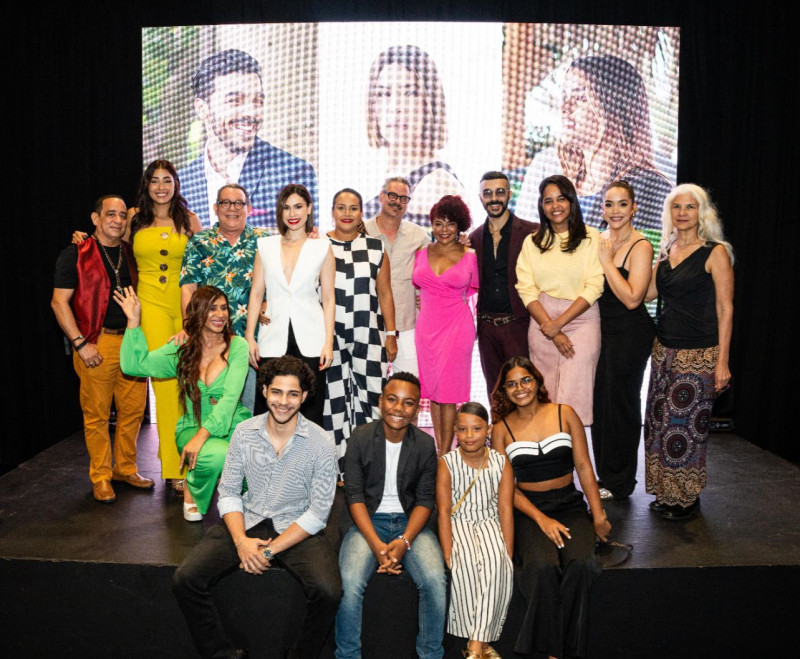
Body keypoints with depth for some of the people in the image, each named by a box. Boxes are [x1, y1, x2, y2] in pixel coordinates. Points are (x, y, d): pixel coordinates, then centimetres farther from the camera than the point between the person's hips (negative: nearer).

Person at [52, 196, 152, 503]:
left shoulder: (131, 254, 14)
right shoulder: (76, 255, -1)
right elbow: (59, 302, -5)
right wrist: (80, 344, -12)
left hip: (132, 342, 5)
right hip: (97, 344, -5)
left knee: (133, 410, 8)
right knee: (97, 415, 1)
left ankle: (125, 468, 24)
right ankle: (100, 477, 15)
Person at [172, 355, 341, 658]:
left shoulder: (320, 443, -10)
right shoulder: (244, 432, -1)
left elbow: (318, 513, -9)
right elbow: (228, 493, 3)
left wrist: (270, 549, -16)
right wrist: (241, 541, -13)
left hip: (297, 529, -3)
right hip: (247, 523, 3)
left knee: (328, 591, -28)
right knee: (185, 579, -16)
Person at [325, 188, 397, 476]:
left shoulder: (375, 247, 9)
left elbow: (385, 294, 9)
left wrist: (390, 334, 5)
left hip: (368, 335, 1)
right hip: (330, 336, 0)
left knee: (368, 396, -3)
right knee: (334, 398, 0)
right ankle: (338, 467, 10)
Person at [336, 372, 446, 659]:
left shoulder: (425, 444, 1)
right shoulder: (360, 438, -4)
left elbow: (425, 500, -1)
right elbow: (355, 495, -7)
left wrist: (404, 541, -17)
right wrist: (377, 544, -19)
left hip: (410, 522, 1)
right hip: (369, 521, -1)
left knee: (435, 579, -24)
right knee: (350, 581, -27)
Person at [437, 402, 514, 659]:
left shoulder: (501, 463, 0)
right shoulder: (447, 463, -5)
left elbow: (506, 510, -4)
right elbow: (444, 511, -10)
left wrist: (508, 554, -13)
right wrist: (448, 556, -20)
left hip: (489, 523, 1)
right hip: (458, 524, -1)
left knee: (495, 559, -31)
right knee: (466, 561, -32)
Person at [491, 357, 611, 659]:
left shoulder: (564, 414, 5)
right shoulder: (502, 429, 3)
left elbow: (584, 467, 6)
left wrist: (598, 515, -2)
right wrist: (541, 519, -13)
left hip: (569, 504, 1)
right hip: (528, 509, -1)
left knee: (580, 563, -28)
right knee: (542, 567, -30)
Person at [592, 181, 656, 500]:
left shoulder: (640, 246, -13)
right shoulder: (598, 241, 7)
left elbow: (632, 299, -22)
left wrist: (607, 261, -19)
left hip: (629, 333, -7)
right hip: (600, 329, 7)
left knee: (619, 402, 3)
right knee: (599, 400, 12)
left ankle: (619, 483, 21)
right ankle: (605, 474, 28)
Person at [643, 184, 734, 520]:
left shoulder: (715, 252, -7)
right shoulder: (666, 251, 10)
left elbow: (725, 309, -9)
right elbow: (647, 291, 5)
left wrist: (722, 361, -13)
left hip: (699, 354, -6)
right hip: (664, 349, 6)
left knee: (684, 425, -1)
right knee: (659, 422, 10)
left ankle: (687, 498, 18)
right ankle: (666, 492, 26)